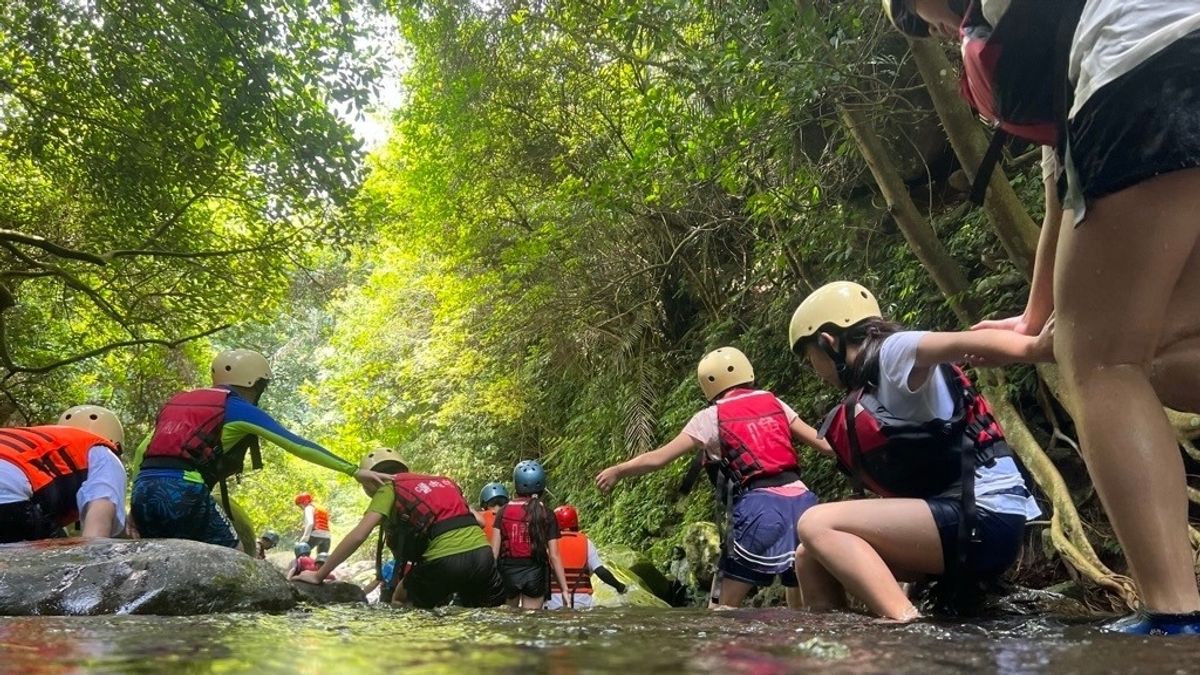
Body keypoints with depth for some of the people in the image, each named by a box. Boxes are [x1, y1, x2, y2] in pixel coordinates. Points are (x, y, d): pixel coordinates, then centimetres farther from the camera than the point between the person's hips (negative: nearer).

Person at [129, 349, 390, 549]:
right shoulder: (239, 409, 7)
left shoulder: (178, 401, 27)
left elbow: (142, 451, 25)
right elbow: (298, 445, 5)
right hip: (181, 490, -7)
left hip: (143, 491, 7)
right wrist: (355, 471, 6)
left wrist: (136, 505, 30)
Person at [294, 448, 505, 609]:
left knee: (402, 604, 22)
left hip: (445, 560, -5)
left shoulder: (389, 488, 11)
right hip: (482, 553, 5)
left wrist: (319, 575, 9)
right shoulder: (441, 481, 27)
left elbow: (358, 536, 2)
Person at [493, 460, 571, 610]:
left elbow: (494, 550, -4)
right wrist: (564, 589, -2)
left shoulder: (504, 511, -1)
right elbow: (554, 555, -6)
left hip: (508, 571, 1)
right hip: (535, 573, -1)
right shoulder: (547, 515, -3)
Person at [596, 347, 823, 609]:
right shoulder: (774, 403, 19)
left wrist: (616, 471, 25)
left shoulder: (711, 417, 8)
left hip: (759, 506, -4)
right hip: (799, 500, 5)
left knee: (727, 605, 6)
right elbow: (821, 440, 18)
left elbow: (657, 458, 10)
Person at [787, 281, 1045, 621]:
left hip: (984, 515, -9)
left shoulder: (892, 352, -5)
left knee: (816, 525, -16)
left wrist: (1034, 346, -41)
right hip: (954, 515, 9)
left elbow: (970, 343, -24)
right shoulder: (864, 400, 20)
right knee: (811, 558, 7)